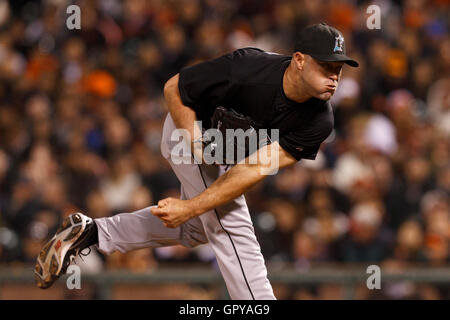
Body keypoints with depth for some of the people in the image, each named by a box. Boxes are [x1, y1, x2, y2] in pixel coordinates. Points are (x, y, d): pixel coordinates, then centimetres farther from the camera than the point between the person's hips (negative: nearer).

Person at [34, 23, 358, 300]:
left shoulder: (320, 121, -28)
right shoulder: (249, 68, -39)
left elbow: (255, 169, -32)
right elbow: (173, 89, -24)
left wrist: (191, 208, -35)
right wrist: (196, 142, -36)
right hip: (192, 126, -6)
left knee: (194, 230, 22)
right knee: (232, 228, -13)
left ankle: (91, 232, 30)